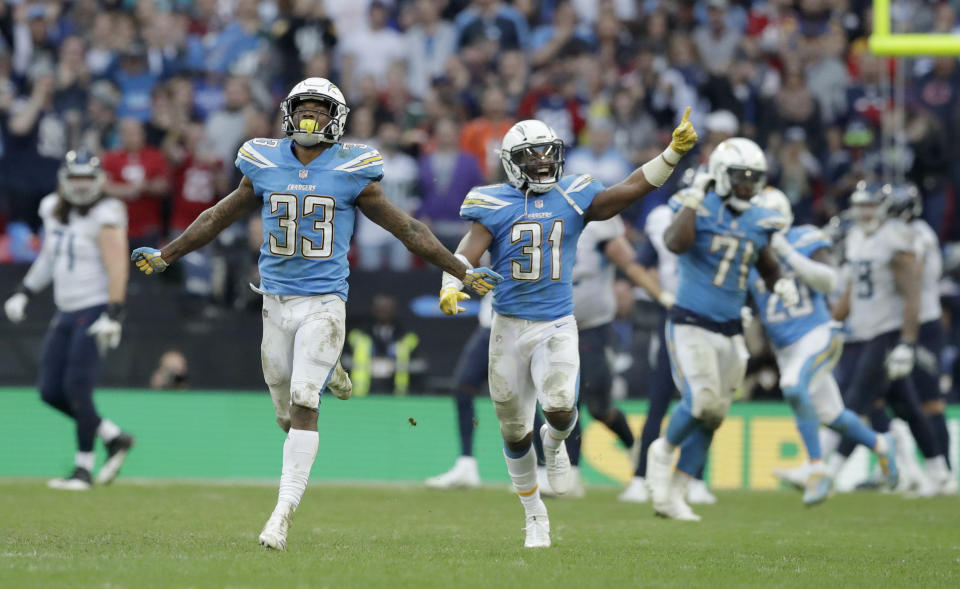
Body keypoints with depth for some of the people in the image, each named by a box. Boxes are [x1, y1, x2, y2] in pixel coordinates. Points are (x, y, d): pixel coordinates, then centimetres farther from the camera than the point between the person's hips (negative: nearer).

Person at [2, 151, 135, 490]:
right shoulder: (53, 210, 11)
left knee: (77, 390, -11)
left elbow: (117, 269, -18)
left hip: (95, 310, -8)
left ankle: (83, 469, -1)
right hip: (66, 312, 8)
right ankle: (114, 438, 16)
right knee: (51, 392, 4)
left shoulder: (104, 217, -12)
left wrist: (113, 316, -25)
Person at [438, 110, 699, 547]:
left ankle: (554, 442, 15)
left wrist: (673, 153, -14)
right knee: (514, 429, 8)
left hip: (558, 326, 0)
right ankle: (534, 512, 28)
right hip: (509, 328, 0)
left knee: (560, 406, -23)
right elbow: (468, 252, -15)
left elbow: (631, 189, -4)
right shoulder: (496, 205, -3)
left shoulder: (573, 198, 3)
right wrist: (450, 288, -34)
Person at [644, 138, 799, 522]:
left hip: (730, 331, 6)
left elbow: (769, 269, 22)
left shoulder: (756, 223, 9)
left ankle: (673, 496, 15)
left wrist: (781, 284, 1)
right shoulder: (698, 210, -9)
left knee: (712, 418, 6)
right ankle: (663, 451, 8)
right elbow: (676, 244, -29)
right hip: (690, 326, -6)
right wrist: (693, 200, -26)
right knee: (703, 400, -22)